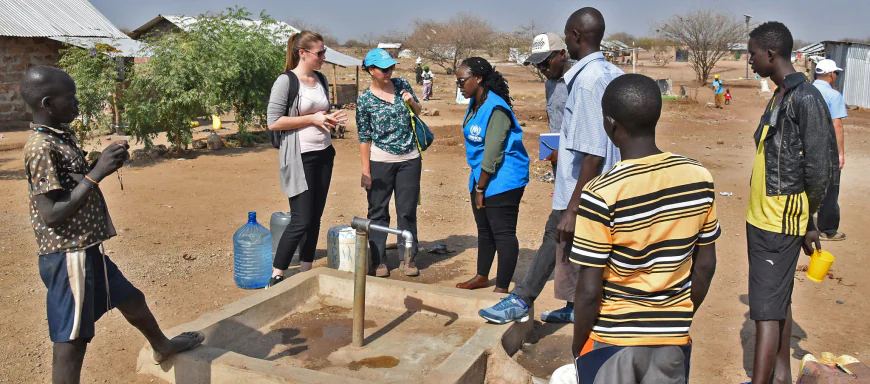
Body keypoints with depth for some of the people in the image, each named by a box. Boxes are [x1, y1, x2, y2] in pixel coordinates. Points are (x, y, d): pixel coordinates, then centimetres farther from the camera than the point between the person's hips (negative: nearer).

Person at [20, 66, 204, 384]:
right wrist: (97, 173, -23)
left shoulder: (63, 135, 10)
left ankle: (162, 346, 51)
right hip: (69, 256, -10)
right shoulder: (41, 147, -18)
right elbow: (51, 215, -23)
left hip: (87, 249, 10)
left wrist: (104, 162, 6)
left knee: (131, 300, 27)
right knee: (71, 342, 0)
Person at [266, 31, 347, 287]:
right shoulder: (286, 81, -11)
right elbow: (273, 121, -16)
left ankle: (306, 273, 21)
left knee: (315, 218, 10)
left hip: (324, 154, 7)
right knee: (301, 221, -8)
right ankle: (276, 277, 5)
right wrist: (312, 118, -17)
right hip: (299, 158, -7)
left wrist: (331, 119, 2)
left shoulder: (321, 80, 12)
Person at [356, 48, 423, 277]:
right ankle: (379, 261, 16)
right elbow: (364, 138, -6)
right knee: (378, 212, 4)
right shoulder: (365, 100, -7)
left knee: (407, 211, 8)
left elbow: (418, 112, 17)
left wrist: (412, 102, -6)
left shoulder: (402, 85, 3)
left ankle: (407, 259, 20)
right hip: (380, 162, -3)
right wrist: (365, 171, -8)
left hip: (410, 159, 3)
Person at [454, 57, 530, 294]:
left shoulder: (496, 109, -21)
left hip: (502, 180, -10)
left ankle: (502, 288, 7)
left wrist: (480, 189, -15)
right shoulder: (475, 103, 8)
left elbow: (492, 154, -21)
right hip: (482, 177, 10)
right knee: (484, 230, 21)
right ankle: (482, 277, 37)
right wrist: (477, 185, 14)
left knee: (503, 234, -2)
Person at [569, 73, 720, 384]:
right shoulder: (699, 179, -8)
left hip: (612, 339, -4)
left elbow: (590, 291, -17)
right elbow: (705, 266, 2)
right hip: (673, 337, 4)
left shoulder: (602, 194, -23)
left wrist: (578, 343, -1)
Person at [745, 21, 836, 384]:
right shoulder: (778, 97, 13)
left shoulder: (806, 99, -16)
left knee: (767, 310, -6)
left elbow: (819, 170, -17)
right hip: (761, 219, 9)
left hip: (779, 224, -9)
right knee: (779, 301, 17)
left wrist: (808, 222, -5)